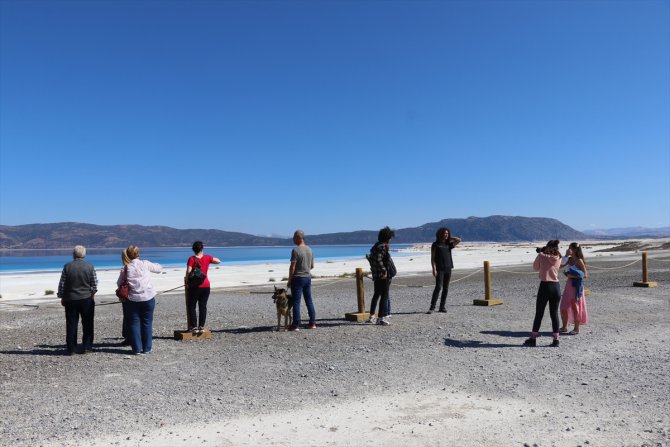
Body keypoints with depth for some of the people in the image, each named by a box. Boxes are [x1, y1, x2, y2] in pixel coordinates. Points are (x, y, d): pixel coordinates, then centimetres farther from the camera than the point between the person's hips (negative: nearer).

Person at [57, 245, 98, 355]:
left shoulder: (67, 267, -5)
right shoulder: (90, 267, -5)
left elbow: (61, 284, -2)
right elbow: (94, 284, 0)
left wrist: (62, 297, 10)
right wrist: (92, 294, 17)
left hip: (70, 299, 0)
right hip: (87, 299, 0)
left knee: (71, 324, 7)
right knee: (87, 324, 8)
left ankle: (71, 349, 10)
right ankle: (86, 347, 9)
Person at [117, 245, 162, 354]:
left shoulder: (125, 269, -4)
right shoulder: (145, 264, -5)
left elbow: (119, 283, 7)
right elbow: (159, 268, 9)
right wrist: (153, 265, 28)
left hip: (133, 299, 0)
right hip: (148, 298, 0)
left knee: (134, 323, 10)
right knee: (147, 323, 10)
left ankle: (137, 348, 11)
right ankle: (147, 348, 14)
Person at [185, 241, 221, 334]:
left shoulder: (192, 259, -10)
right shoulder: (207, 257, -1)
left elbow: (188, 272, -17)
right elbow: (219, 261, 13)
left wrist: (186, 281, -3)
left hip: (195, 286, -3)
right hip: (206, 286, 3)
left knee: (192, 307, 7)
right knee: (203, 306, 9)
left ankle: (194, 327, 5)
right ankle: (201, 326, 9)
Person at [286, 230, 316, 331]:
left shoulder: (295, 250, -15)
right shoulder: (309, 249, 7)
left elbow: (292, 267, -16)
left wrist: (289, 281, -8)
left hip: (298, 278, -7)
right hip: (308, 277, 7)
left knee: (296, 302, -2)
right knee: (309, 301, 12)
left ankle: (296, 325, -1)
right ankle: (312, 323, 14)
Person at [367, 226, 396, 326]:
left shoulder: (376, 246, 12)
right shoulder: (382, 247, -17)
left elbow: (371, 258, 16)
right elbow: (378, 260, -27)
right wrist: (384, 271, -21)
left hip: (376, 275, 10)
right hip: (384, 276, -10)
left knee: (376, 295, 19)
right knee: (384, 296, -3)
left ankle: (372, 316, 27)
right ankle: (381, 318, -1)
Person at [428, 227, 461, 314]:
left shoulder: (449, 244, 14)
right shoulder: (435, 244, 2)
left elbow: (459, 240, 3)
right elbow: (432, 258, -2)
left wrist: (450, 237, 9)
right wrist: (434, 269, -12)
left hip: (448, 268, 5)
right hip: (439, 269, -5)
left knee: (446, 288, 5)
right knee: (438, 287, -12)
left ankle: (442, 307, 12)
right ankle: (432, 307, -12)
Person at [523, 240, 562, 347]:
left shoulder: (541, 256, -4)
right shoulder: (558, 258, 6)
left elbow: (535, 268, 8)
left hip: (544, 286, -3)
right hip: (556, 286, 3)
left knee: (539, 314, 5)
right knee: (554, 314, 10)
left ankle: (533, 339, 9)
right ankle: (556, 339, 11)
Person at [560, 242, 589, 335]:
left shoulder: (579, 261, -12)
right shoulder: (569, 259, 7)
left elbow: (585, 275, -14)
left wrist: (573, 276, -21)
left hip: (576, 286, -7)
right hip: (569, 285, 7)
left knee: (575, 307, 2)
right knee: (564, 307, 9)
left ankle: (576, 329, 14)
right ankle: (564, 327, 20)